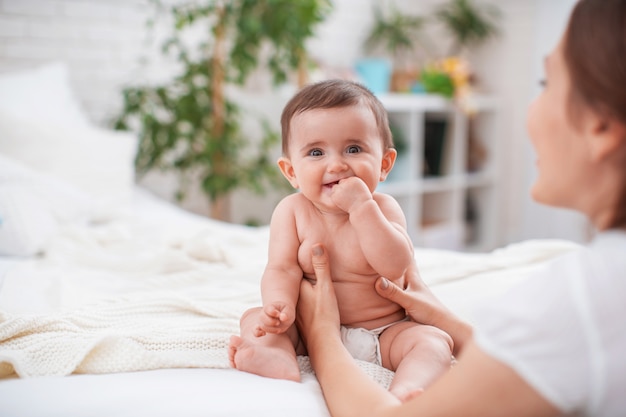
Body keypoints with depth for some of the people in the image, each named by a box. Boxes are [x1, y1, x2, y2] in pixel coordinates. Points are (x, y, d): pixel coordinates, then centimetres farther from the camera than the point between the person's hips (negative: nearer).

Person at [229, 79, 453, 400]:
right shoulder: (292, 211, -5)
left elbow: (395, 266, -24)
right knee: (254, 317, -15)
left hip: (384, 334, -1)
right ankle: (280, 360, -44)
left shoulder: (383, 208, -8)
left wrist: (361, 206, -29)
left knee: (434, 340, -23)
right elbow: (282, 268, -12)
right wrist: (280, 306, -34)